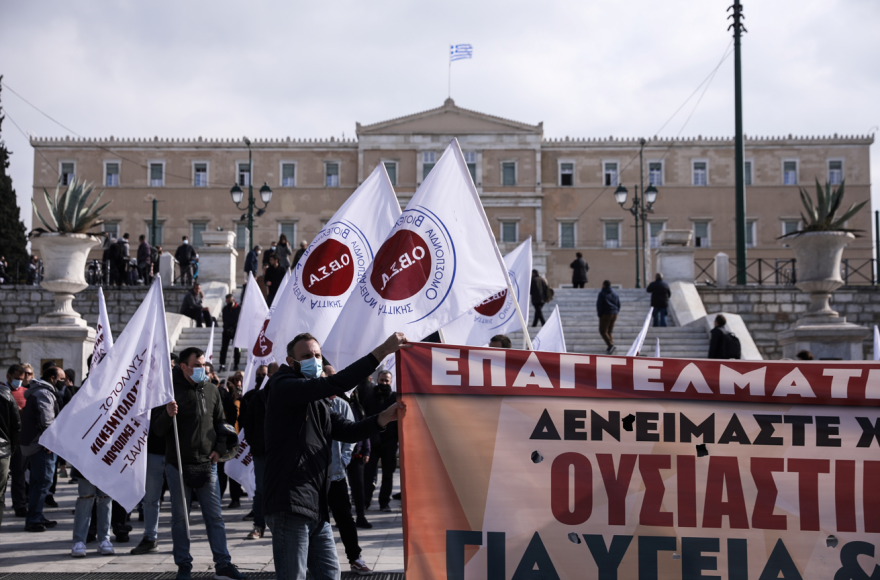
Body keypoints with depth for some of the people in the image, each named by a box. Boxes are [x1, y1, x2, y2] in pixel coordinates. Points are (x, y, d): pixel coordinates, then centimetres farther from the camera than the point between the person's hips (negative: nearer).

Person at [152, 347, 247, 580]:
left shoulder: (211, 390, 7)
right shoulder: (172, 390, -6)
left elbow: (220, 421, 19)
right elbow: (158, 430, -6)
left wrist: (220, 448, 6)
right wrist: (167, 414, -26)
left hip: (207, 464, 3)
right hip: (178, 464, -3)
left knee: (215, 516, 5)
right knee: (179, 517, 5)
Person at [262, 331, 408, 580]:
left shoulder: (317, 401, 21)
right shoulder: (283, 387, -8)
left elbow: (348, 431, 11)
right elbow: (335, 384, -21)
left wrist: (385, 417, -7)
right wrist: (382, 350, -23)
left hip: (317, 508, 9)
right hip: (290, 506, -9)